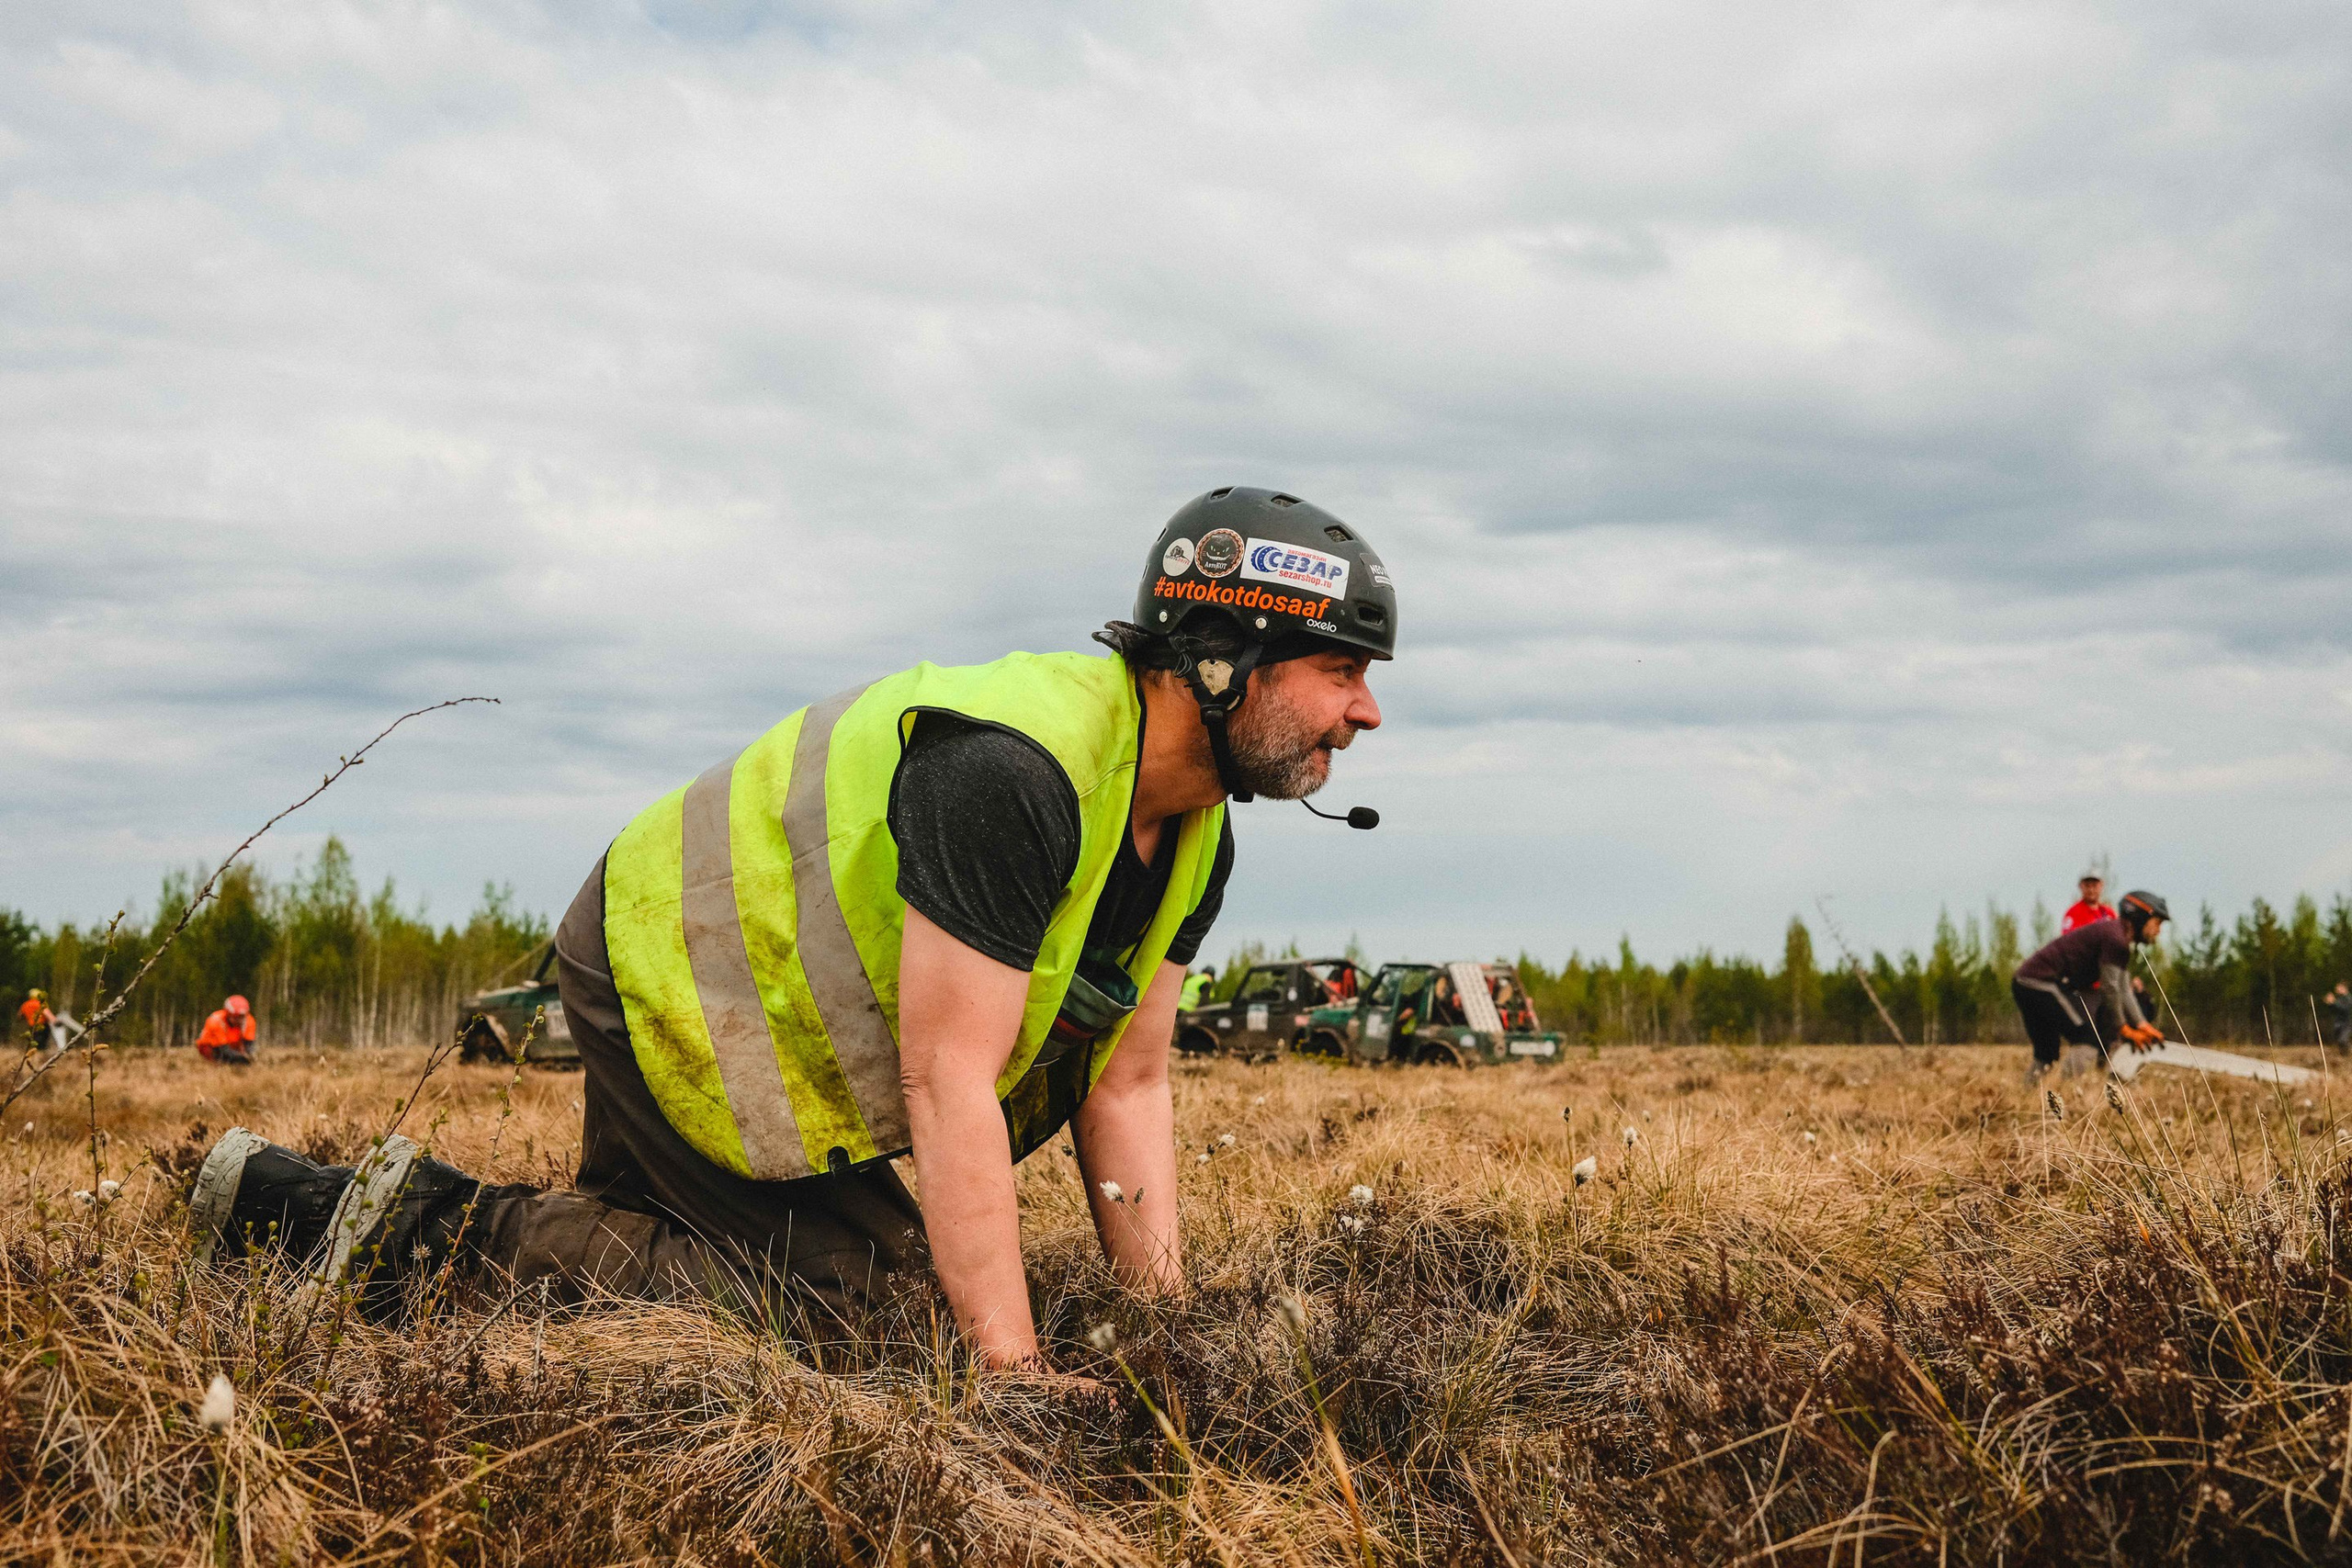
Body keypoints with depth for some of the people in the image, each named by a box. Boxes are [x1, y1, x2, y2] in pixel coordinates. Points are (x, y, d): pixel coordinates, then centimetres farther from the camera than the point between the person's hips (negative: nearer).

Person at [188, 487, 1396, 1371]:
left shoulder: (1192, 836, -2)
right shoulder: (1012, 773, -33)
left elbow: (1124, 1086, 2)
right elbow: (948, 1084, -34)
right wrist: (1013, 1374, -32)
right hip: (675, 984, -10)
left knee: (652, 1243, 21)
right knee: (867, 1286, -11)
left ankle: (300, 1202, 26)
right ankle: (439, 1232, -9)